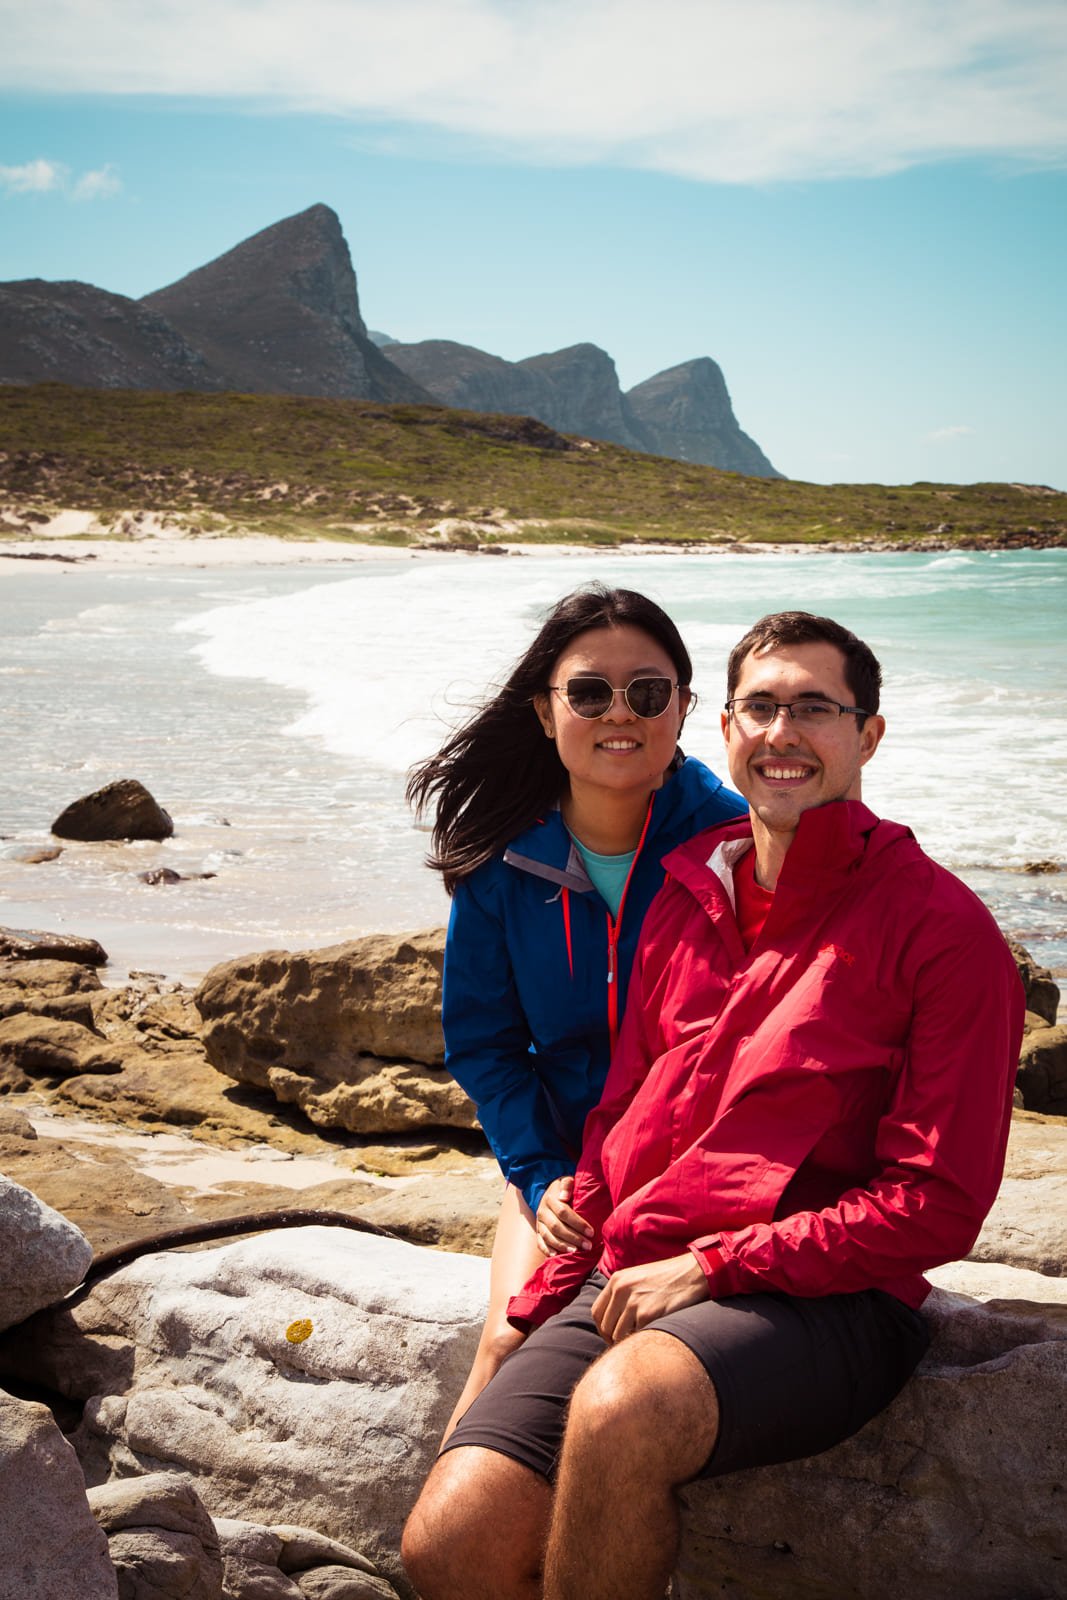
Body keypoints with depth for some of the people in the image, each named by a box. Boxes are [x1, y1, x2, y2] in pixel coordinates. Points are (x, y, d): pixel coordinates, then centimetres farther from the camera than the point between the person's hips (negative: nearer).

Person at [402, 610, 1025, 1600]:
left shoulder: (940, 926, -2)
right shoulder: (685, 900, 17)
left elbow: (938, 1203, -7)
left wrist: (709, 1265, -12)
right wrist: (538, 1311, 10)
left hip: (821, 1299, -5)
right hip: (628, 1287, 5)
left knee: (621, 1405, -37)